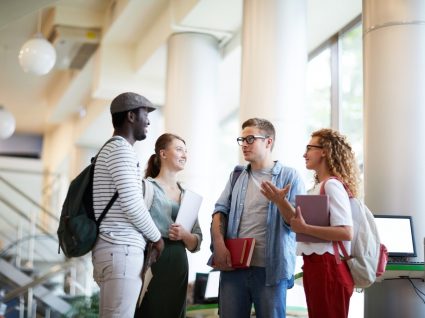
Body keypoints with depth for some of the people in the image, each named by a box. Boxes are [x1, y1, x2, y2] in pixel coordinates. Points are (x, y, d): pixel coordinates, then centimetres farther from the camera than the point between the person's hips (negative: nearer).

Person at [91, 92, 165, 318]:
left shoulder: (112, 150, 23)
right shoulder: (121, 149, -8)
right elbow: (132, 204, -15)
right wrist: (157, 238, -2)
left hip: (115, 249, 10)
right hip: (120, 250, -10)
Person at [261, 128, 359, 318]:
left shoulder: (332, 185, -15)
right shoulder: (320, 186, 15)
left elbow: (346, 233, -25)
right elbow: (303, 222, 16)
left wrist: (305, 228, -24)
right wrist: (281, 202, 8)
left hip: (328, 267, -10)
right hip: (316, 265, 10)